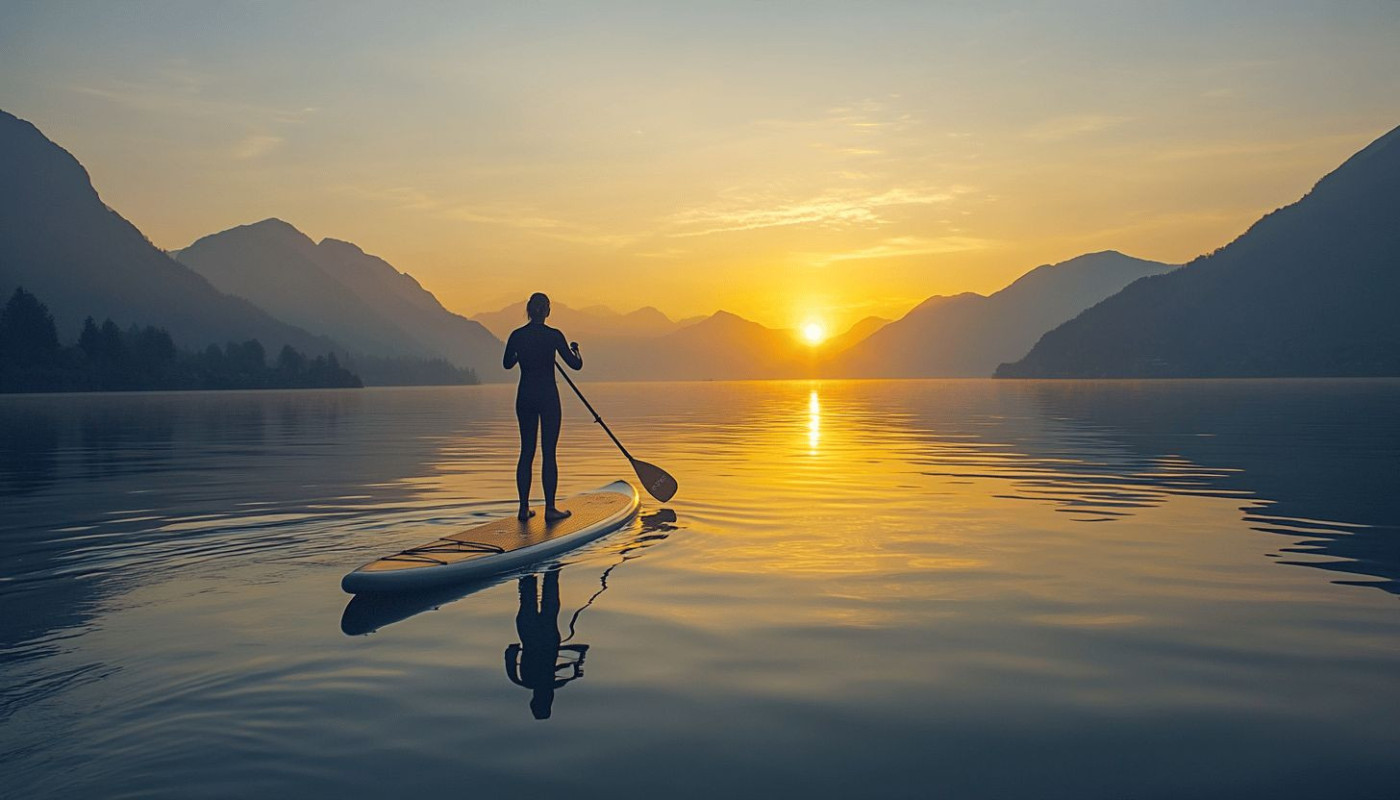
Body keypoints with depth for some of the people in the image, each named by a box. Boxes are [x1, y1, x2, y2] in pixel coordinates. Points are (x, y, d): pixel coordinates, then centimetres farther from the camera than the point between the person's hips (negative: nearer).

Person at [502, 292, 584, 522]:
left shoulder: (516, 335, 0)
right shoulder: (553, 335, -10)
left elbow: (507, 364, 16)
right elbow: (576, 365, -6)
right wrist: (575, 350, 14)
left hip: (524, 397, 4)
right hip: (548, 396, -4)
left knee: (526, 452, 10)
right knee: (549, 453, 1)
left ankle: (524, 508, 10)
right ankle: (550, 508, 2)